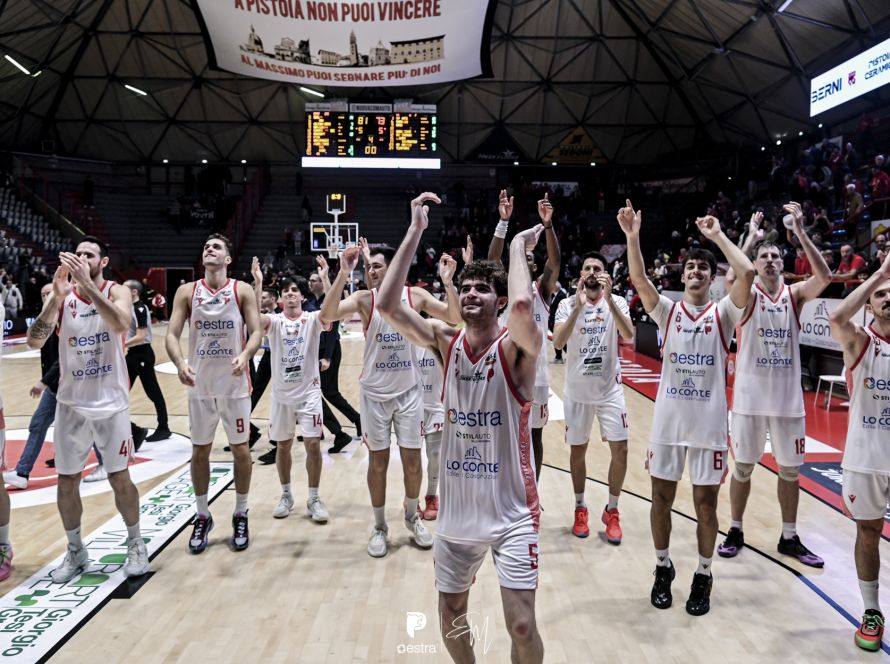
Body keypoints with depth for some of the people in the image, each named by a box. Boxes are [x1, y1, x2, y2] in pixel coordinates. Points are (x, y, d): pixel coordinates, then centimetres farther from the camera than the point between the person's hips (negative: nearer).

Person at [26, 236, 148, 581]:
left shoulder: (117, 292, -7)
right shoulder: (61, 296, -1)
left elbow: (120, 324, -29)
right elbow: (34, 341, -13)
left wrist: (86, 282, -35)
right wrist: (57, 297, -25)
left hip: (111, 403, -3)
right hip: (71, 404, 3)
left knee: (119, 477, 5)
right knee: (66, 481, 8)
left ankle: (135, 544, 24)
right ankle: (75, 551, 27)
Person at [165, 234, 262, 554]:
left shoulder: (242, 291, -3)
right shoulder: (187, 291, 0)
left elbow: (256, 331, -10)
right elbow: (172, 334, -5)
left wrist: (245, 355, -31)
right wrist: (180, 363, -25)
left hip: (235, 385, -1)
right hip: (200, 386, 2)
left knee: (240, 449, 8)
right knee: (199, 451, 10)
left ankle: (241, 515, 24)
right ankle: (202, 517, 26)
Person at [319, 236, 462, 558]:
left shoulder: (415, 295, -4)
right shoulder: (364, 298, -8)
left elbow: (455, 318, -10)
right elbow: (326, 316, -24)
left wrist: (448, 282, -25)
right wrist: (343, 273, -33)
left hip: (408, 391, 1)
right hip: (374, 393, -1)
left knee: (412, 458, 8)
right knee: (378, 460, 7)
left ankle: (411, 516, 31)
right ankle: (379, 526, 23)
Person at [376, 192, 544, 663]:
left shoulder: (516, 348, -13)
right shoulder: (446, 342, -2)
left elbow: (522, 305, -37)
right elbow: (387, 306, -15)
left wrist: (518, 247, -21)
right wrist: (415, 232, -15)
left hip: (511, 511, -4)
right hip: (457, 510, 5)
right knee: (450, 617, 18)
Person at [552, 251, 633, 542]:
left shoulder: (617, 301, -4)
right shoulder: (568, 304, -5)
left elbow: (629, 336, -22)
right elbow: (558, 342, -20)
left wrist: (608, 299, -31)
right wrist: (579, 306, -30)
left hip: (609, 388, 0)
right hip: (577, 390, 0)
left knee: (620, 450, -2)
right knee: (578, 450, 10)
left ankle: (612, 511, 16)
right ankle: (580, 508, 27)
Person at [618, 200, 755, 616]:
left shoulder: (722, 313, 0)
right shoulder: (667, 311, 3)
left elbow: (747, 273, -18)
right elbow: (638, 279, -13)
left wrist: (718, 236, -13)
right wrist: (632, 236, -23)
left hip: (709, 424, -1)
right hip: (668, 421, 2)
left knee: (705, 505, 9)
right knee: (661, 499, 11)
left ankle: (703, 577, 27)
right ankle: (663, 568, 31)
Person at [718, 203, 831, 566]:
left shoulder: (794, 294, 2)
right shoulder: (747, 295, -4)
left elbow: (824, 277, -16)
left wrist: (799, 231, -21)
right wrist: (751, 237, -23)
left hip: (788, 398, 3)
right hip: (750, 397, -2)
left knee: (790, 469, 12)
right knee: (742, 467, 8)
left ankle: (789, 538, 27)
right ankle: (736, 531, 24)